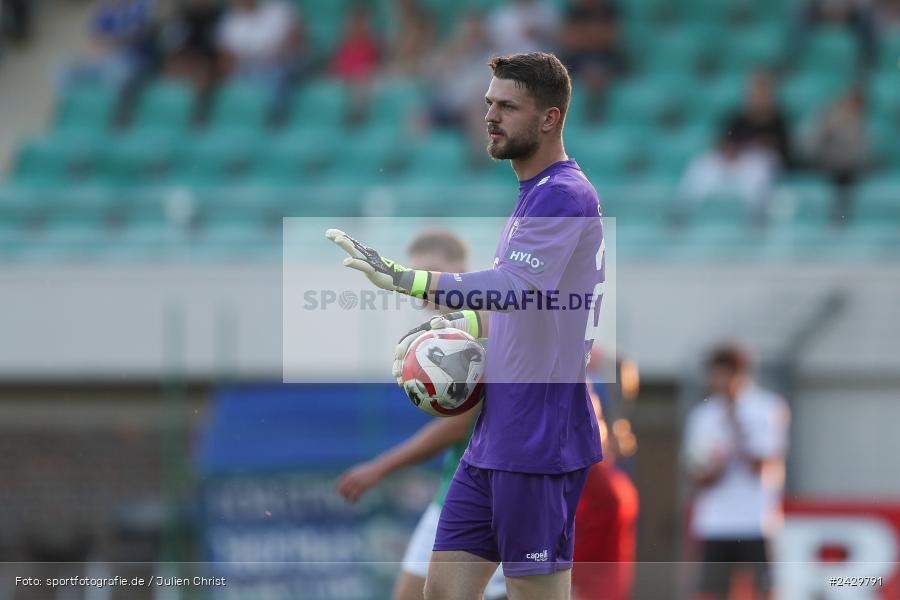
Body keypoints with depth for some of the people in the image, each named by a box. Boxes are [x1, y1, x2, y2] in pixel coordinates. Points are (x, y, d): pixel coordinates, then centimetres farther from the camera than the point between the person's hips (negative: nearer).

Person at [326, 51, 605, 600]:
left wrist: (402, 277, -38)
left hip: (539, 444, -10)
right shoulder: (532, 194, 18)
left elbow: (511, 288, -30)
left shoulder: (565, 195, -14)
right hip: (494, 441, 10)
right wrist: (457, 327, 12)